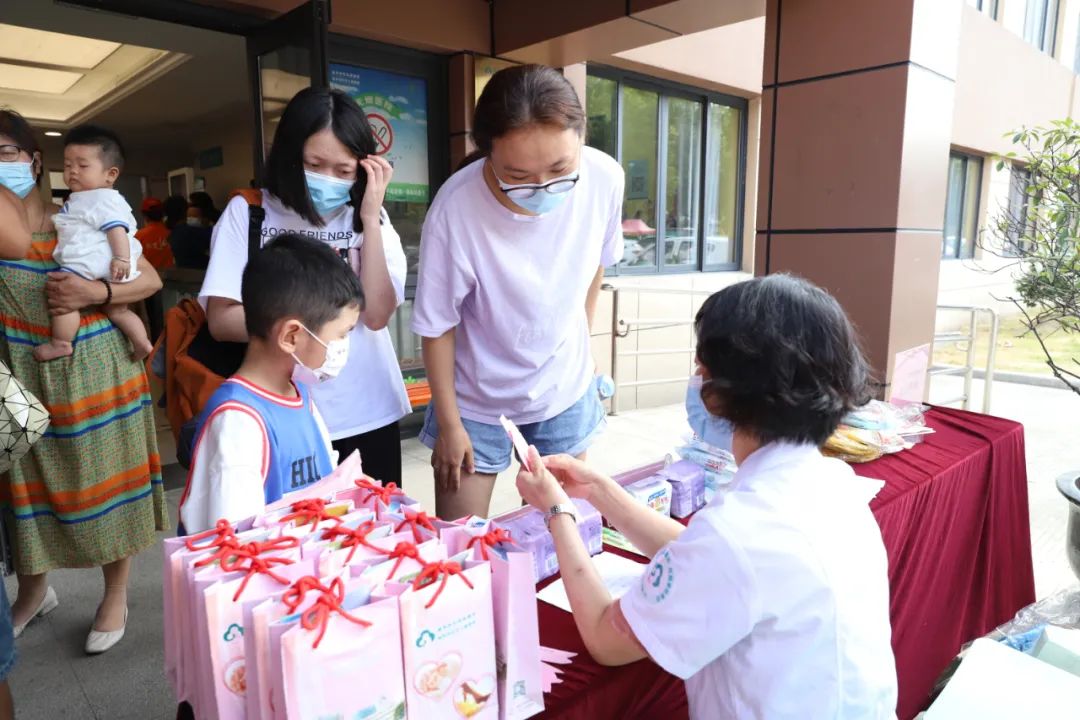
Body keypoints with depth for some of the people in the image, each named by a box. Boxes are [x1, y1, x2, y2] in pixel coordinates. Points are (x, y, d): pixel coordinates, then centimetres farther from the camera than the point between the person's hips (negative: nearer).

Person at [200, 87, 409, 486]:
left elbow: (377, 314, -12)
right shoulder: (247, 212, -2)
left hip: (370, 417, 2)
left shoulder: (369, 220, 3)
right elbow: (221, 321, -7)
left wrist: (370, 218, -13)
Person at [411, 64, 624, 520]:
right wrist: (448, 424, -8)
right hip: (476, 399, -2)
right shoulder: (456, 208, -30)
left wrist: (581, 344, 10)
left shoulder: (605, 178, -20)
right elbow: (437, 325, -17)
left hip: (567, 389, 3)